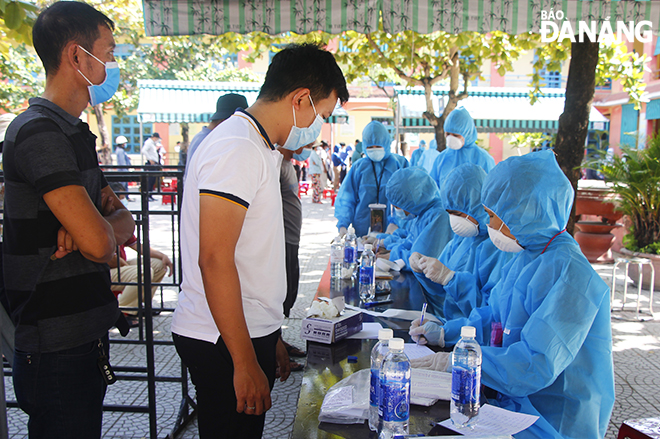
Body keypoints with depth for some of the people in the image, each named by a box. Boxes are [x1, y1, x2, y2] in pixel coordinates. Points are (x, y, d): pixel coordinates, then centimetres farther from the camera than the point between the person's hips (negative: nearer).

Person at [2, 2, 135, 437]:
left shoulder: (74, 133, 13)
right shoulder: (39, 132, -18)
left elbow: (123, 218, 12)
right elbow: (98, 245, -28)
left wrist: (104, 222, -12)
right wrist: (106, 226, -3)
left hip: (86, 334, 9)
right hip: (57, 350, -9)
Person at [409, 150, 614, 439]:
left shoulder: (569, 274, -25)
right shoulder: (528, 257, 5)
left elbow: (537, 365, -29)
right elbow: (494, 318, 17)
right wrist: (444, 333, 5)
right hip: (516, 400, 8)